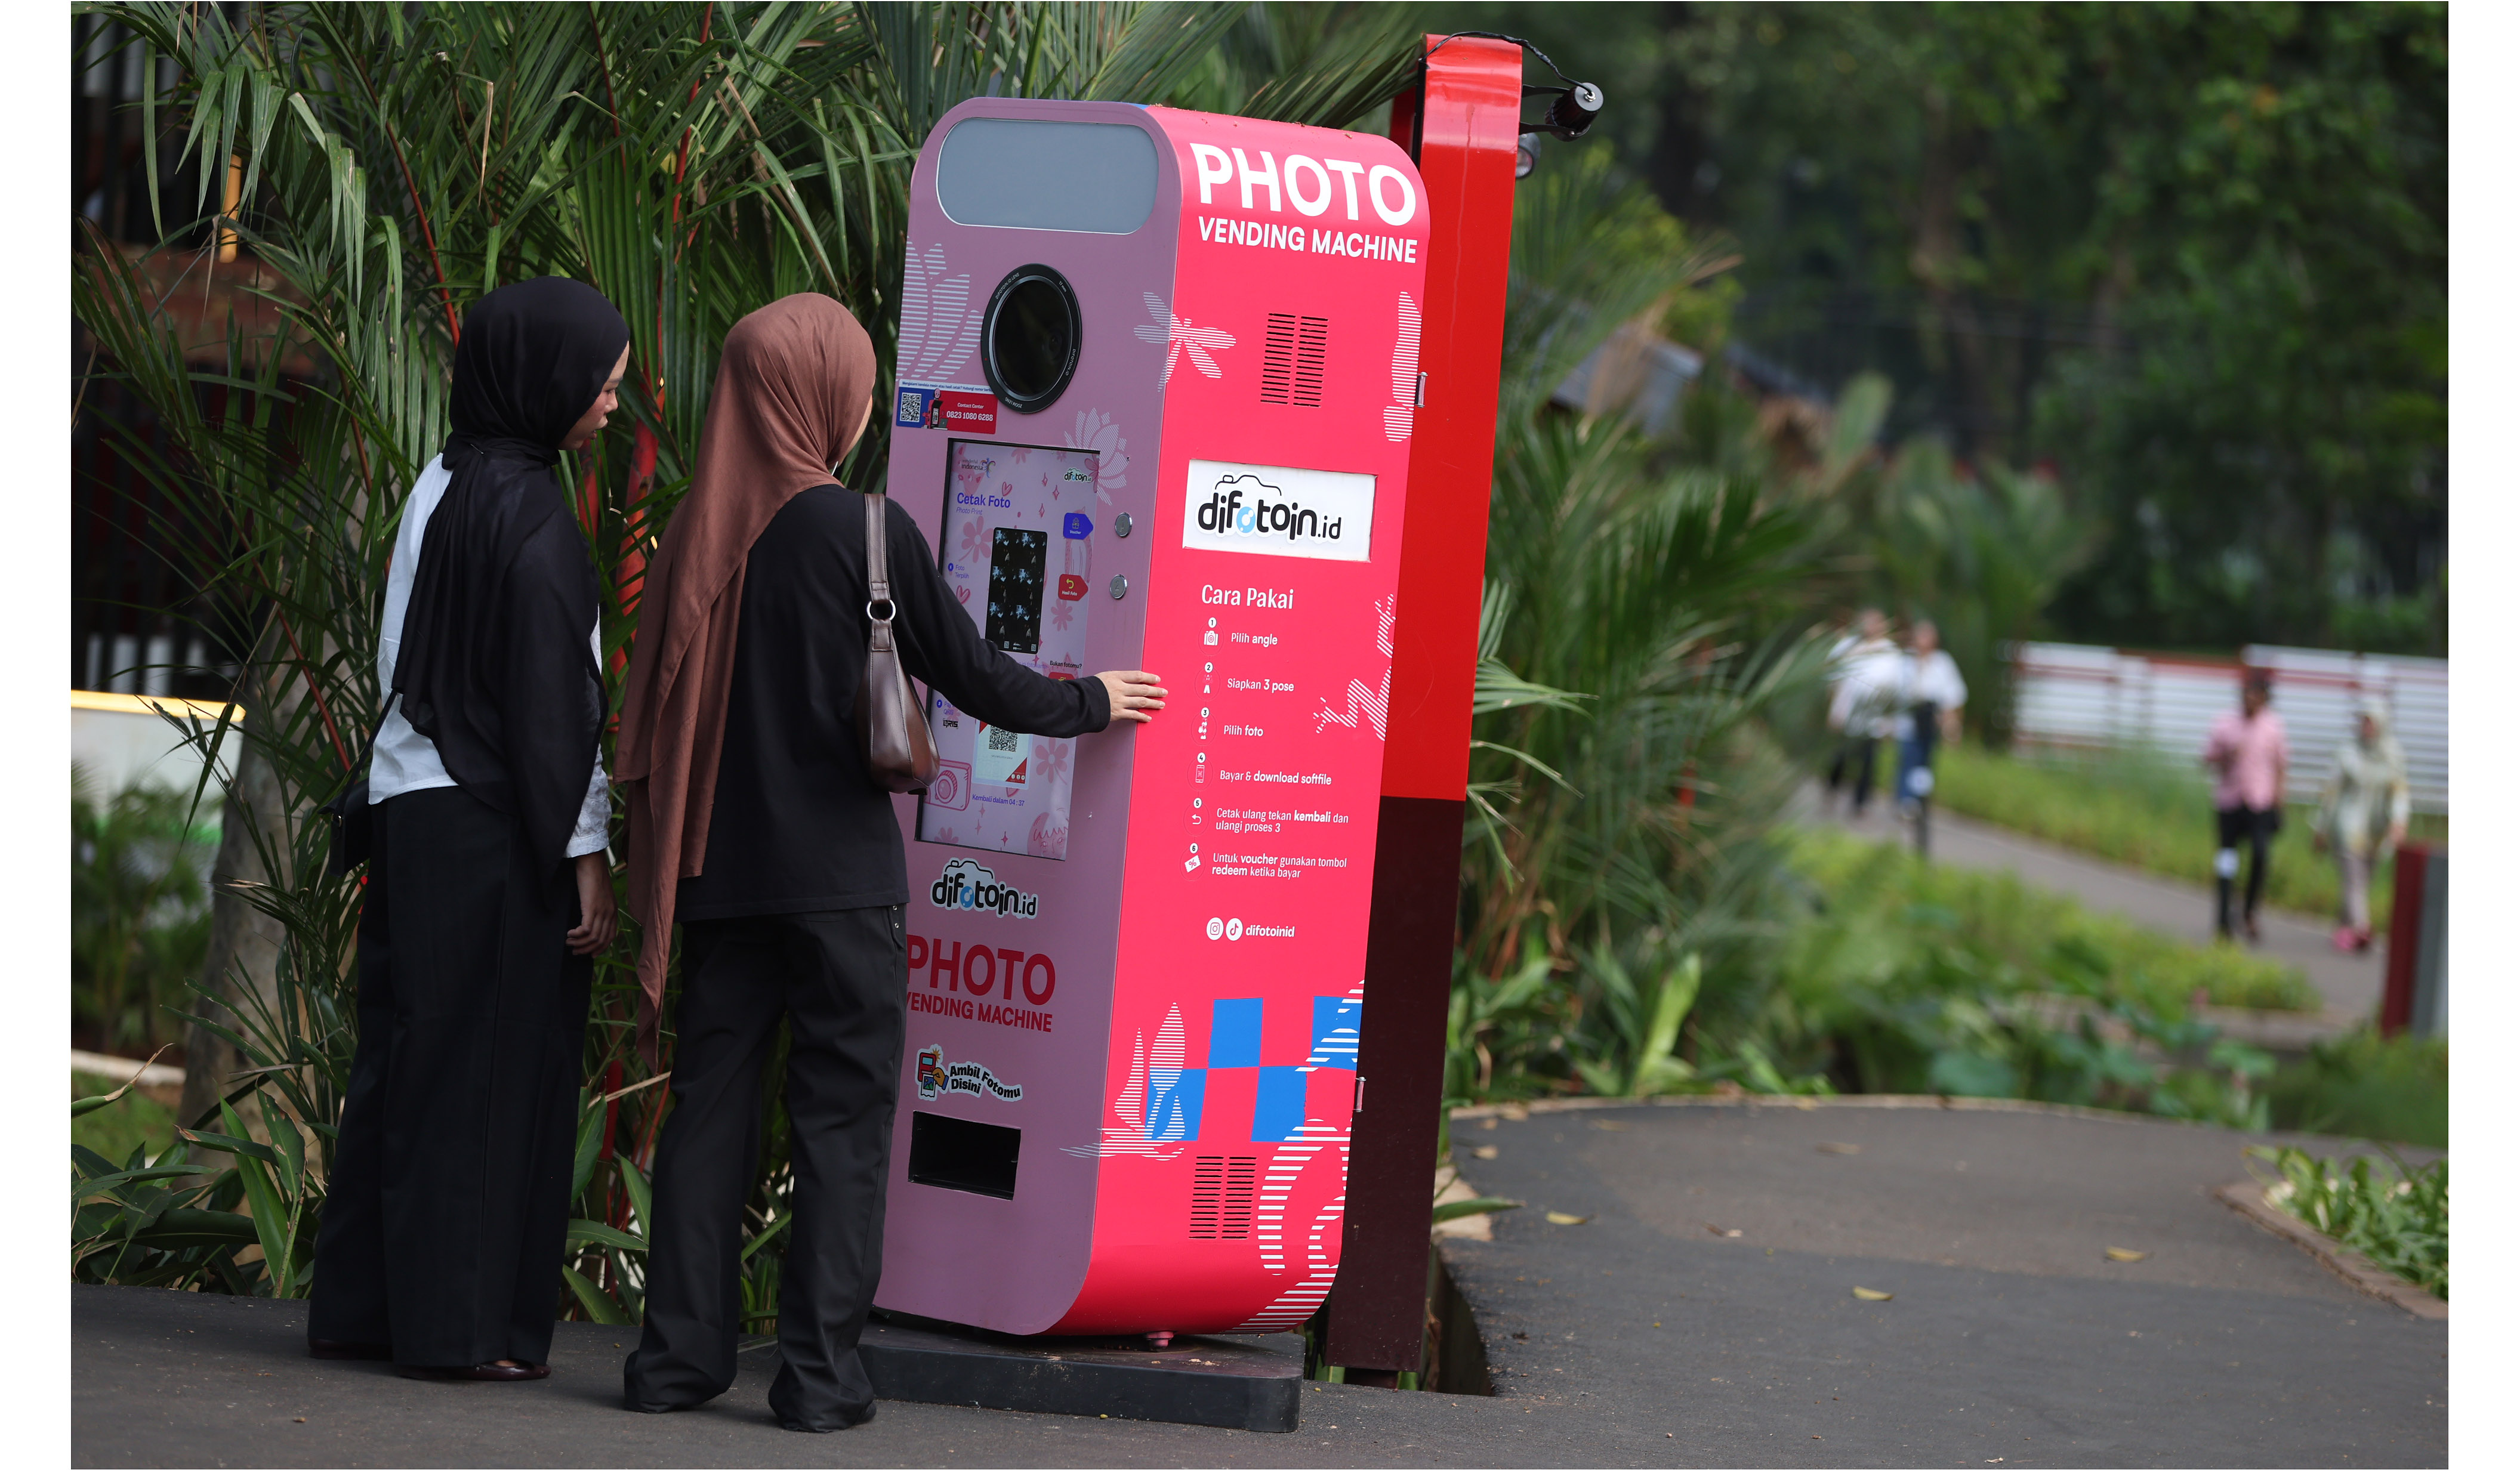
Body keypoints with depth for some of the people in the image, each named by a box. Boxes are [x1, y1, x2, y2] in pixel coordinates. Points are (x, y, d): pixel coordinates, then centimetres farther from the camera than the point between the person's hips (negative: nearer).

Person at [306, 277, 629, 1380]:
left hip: (411, 810, 9)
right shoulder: (526, 513, -15)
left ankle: (361, 1307, 17)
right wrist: (586, 855, -13)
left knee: (406, 1058, 13)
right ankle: (462, 1323, 1)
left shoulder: (443, 485, 11)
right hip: (493, 829, -9)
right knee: (493, 1070, -2)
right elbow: (551, 702, -17)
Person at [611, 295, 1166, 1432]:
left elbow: (657, 715, 10)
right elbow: (965, 671, -3)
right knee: (842, 1115, 1)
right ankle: (820, 1371, -1)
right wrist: (1088, 703, 13)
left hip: (721, 870, 5)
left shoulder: (695, 534, 4)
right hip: (840, 877, -5)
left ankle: (680, 1355, 9)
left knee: (711, 1102, 10)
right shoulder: (869, 531, -11)